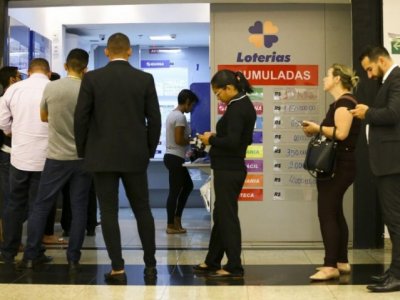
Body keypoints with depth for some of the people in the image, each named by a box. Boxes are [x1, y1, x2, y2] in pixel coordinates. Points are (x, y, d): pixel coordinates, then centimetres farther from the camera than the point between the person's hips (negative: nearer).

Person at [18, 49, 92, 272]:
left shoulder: (50, 88, -5)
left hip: (57, 157, 1)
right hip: (83, 157, 0)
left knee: (41, 206, 9)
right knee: (79, 208, 6)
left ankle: (30, 256, 12)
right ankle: (73, 260, 7)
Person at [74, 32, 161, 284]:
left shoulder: (92, 78, -4)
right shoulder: (145, 79, 0)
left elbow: (81, 118, -4)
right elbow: (155, 119, 1)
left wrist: (83, 152, 9)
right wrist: (150, 150, 13)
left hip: (102, 156, -1)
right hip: (135, 155, 2)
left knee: (109, 212, 3)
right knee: (143, 210, 12)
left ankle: (118, 269, 4)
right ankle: (151, 264, 16)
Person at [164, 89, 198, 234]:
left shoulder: (172, 114, 15)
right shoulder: (180, 116, -16)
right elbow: (179, 140, -22)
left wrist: (190, 140, 14)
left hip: (172, 156, 11)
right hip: (176, 158, -11)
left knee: (188, 185, 18)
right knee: (175, 191, -4)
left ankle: (177, 219, 20)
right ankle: (171, 225, 3)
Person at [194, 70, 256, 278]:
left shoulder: (236, 108, -18)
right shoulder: (245, 105, 12)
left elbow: (232, 142, -24)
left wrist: (211, 140, -9)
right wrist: (217, 136, 9)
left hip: (228, 170, -10)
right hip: (234, 168, 10)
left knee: (227, 216, -2)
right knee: (221, 215, 16)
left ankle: (234, 267, 6)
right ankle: (212, 262, 26)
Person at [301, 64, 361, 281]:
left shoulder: (344, 102, -14)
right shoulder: (340, 102, 18)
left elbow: (341, 133, -26)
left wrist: (318, 128, -15)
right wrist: (317, 130, 5)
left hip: (339, 166, -11)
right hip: (337, 165, 11)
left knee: (326, 214, -10)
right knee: (335, 213, 14)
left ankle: (330, 266, -9)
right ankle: (341, 262, 20)